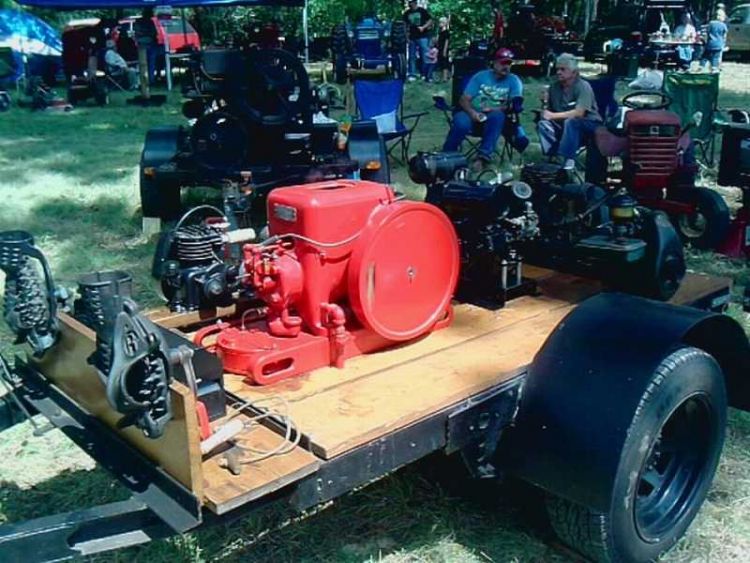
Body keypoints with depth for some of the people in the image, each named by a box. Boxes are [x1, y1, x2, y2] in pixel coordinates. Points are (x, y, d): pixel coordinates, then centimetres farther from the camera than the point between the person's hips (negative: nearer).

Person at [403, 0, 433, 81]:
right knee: (412, 56, 4)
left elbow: (430, 20, 1)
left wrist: (423, 27, -14)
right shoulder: (407, 13, 10)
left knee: (425, 56, -6)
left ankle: (425, 74, 0)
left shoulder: (422, 11, 1)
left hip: (422, 37, -3)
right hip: (412, 38, 3)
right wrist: (406, 36, 5)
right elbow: (405, 25, 14)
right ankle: (412, 75, 8)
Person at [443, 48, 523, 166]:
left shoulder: (514, 81, 6)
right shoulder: (480, 76, 7)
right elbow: (464, 100, 0)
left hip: (494, 119, 0)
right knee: (461, 123, -33)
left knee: (497, 116, -36)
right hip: (473, 114, 0)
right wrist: (472, 112, -21)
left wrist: (494, 109, -23)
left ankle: (483, 156, -40)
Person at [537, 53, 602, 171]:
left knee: (570, 121, -36)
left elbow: (579, 113, -26)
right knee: (543, 123, -20)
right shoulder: (554, 87, 2)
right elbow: (549, 110, 3)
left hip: (589, 125, -5)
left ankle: (569, 160, -32)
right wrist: (544, 102, -19)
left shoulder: (583, 87, -15)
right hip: (564, 126, 5)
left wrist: (553, 116, -24)